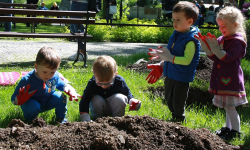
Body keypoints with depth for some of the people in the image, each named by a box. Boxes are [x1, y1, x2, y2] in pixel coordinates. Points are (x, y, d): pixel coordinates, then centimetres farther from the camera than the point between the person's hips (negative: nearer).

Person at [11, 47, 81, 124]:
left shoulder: (55, 76, -16)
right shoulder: (27, 80, -29)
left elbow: (62, 85, 7)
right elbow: (14, 98, -23)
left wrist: (70, 90, -16)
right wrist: (19, 100, -48)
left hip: (47, 102, 4)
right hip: (32, 103, -4)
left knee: (61, 97, -18)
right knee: (33, 106, -36)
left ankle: (60, 119, 5)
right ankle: (29, 121, -2)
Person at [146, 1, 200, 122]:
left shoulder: (191, 40, -21)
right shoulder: (176, 35, 6)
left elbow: (187, 60, -29)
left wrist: (170, 58, -33)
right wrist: (161, 66, 17)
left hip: (182, 77, -9)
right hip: (170, 75, 9)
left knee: (178, 105, 1)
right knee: (169, 101, 22)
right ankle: (174, 119, 40)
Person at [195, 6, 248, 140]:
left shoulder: (237, 41, -13)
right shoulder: (221, 40, 10)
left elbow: (228, 57, -21)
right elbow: (213, 57, 9)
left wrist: (215, 47, -25)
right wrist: (205, 45, -4)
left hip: (231, 80, -8)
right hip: (222, 79, 8)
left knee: (230, 107, -4)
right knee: (227, 107, 19)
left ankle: (236, 131, 8)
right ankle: (228, 127, 32)